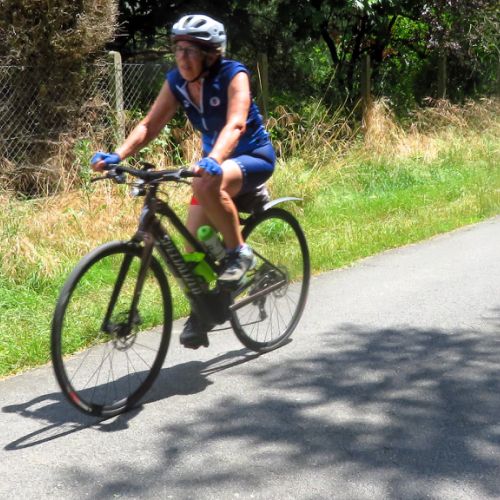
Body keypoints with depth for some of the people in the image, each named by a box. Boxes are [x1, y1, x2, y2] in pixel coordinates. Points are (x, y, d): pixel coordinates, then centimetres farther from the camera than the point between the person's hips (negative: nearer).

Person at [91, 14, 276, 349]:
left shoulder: (233, 75, -22)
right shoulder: (177, 82, -7)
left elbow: (235, 124, -37)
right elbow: (150, 125, -11)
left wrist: (213, 160, -56)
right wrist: (117, 155, -28)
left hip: (254, 158, -6)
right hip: (215, 163, 6)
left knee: (207, 184, -38)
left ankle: (239, 252, -17)